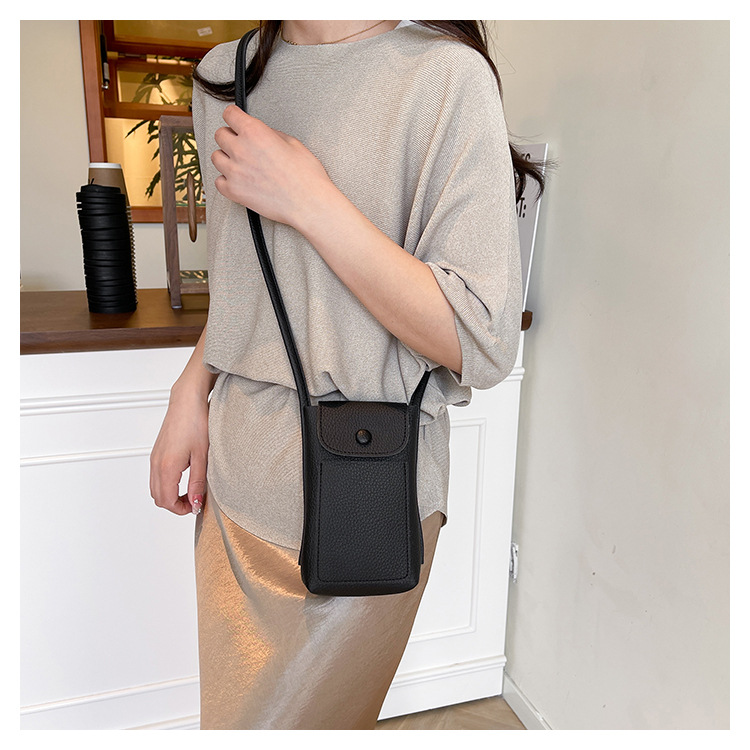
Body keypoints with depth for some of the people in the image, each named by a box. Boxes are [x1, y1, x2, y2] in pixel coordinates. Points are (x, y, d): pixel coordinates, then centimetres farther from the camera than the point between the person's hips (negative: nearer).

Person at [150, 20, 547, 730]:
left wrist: (308, 199, -20)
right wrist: (191, 389, 5)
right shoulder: (221, 76, 9)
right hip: (234, 484, 7)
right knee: (225, 711, 23)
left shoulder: (445, 76, -13)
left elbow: (480, 345, -19)